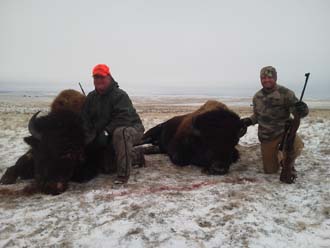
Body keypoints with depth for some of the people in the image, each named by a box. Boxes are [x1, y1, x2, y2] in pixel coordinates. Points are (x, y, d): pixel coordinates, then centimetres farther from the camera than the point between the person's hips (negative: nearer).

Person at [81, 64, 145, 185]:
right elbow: (85, 117, -1)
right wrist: (89, 133, -19)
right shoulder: (91, 97, 1)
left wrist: (107, 132, -36)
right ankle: (135, 156, 36)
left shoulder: (120, 95, -21)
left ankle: (123, 175, -38)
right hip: (110, 136, 8)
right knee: (108, 168, 14)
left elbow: (124, 118, -32)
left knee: (120, 132, -44)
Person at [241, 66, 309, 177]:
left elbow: (298, 112, -16)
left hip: (284, 130, -3)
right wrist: (249, 120, -5)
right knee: (270, 170, 5)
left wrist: (301, 109, -40)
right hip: (266, 136, 3)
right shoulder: (257, 97, 1)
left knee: (297, 145, -37)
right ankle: (277, 155, 41)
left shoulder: (285, 93, -14)